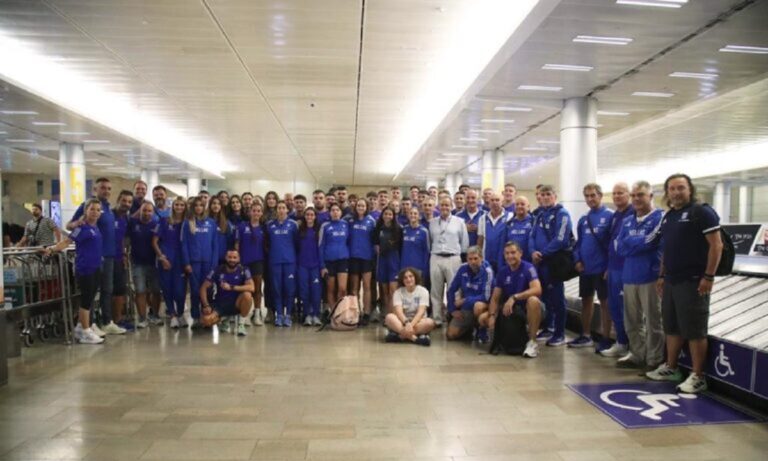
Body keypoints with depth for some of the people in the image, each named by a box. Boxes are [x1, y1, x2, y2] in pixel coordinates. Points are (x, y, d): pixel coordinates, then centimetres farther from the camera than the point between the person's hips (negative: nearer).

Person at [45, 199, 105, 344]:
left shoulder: (95, 227, 12)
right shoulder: (82, 227, -10)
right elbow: (68, 241, -17)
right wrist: (52, 249, -29)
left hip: (96, 268, 8)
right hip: (85, 268, -8)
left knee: (89, 299, 13)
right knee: (86, 299, -3)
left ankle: (80, 329, 23)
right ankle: (86, 333, 4)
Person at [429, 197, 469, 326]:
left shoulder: (459, 221, 3)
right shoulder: (432, 222, 11)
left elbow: (464, 241, 6)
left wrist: (460, 255, 6)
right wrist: (434, 251, 11)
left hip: (453, 259, -2)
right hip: (435, 258, 3)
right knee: (436, 291, 5)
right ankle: (437, 319, 12)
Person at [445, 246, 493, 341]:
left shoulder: (487, 271, -19)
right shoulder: (463, 268, -7)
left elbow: (486, 297, -23)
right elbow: (451, 290, 2)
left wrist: (464, 301, -17)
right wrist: (453, 310, -1)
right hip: (465, 307, 4)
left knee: (478, 306, -40)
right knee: (451, 334, -7)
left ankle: (482, 332, -10)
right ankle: (469, 328, 26)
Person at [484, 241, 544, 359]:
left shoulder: (528, 268, -14)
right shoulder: (502, 272, 0)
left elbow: (537, 290, -31)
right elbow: (495, 298, 0)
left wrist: (514, 297, -38)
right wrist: (492, 315, -18)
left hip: (529, 309, -5)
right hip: (512, 310, 5)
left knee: (533, 300, -40)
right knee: (483, 319, -11)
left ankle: (532, 342, -26)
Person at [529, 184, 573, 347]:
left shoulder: (562, 214, -8)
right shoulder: (539, 215, 16)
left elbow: (560, 239, -18)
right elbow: (532, 237, 12)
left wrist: (542, 254, -14)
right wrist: (533, 252, -8)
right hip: (540, 262, 7)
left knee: (557, 298, 0)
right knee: (545, 296, 14)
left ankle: (560, 333, 8)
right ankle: (549, 328, 26)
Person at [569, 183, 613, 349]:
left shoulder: (609, 216, -7)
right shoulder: (583, 219, 11)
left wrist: (610, 265, -14)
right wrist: (577, 260, 1)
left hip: (602, 267, -6)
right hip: (585, 268, 6)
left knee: (604, 302, 3)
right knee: (586, 300, 13)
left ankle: (605, 339, 11)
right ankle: (586, 336, 24)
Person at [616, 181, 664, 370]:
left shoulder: (660, 217, -5)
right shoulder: (627, 221, 15)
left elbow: (649, 242, -16)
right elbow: (621, 248, 6)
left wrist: (630, 242, -1)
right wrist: (638, 242, -7)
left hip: (651, 276, -6)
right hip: (629, 276, 6)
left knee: (653, 321, 2)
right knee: (632, 321, 13)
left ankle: (655, 360, 12)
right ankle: (636, 355, 26)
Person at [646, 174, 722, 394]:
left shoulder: (702, 212, -8)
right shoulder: (668, 216, 15)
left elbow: (716, 245, -12)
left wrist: (708, 277, -17)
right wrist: (662, 276, 16)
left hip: (693, 282, -8)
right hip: (671, 281, 8)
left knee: (694, 330, -2)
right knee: (672, 327, 15)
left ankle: (698, 377, 7)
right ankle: (670, 368, 27)